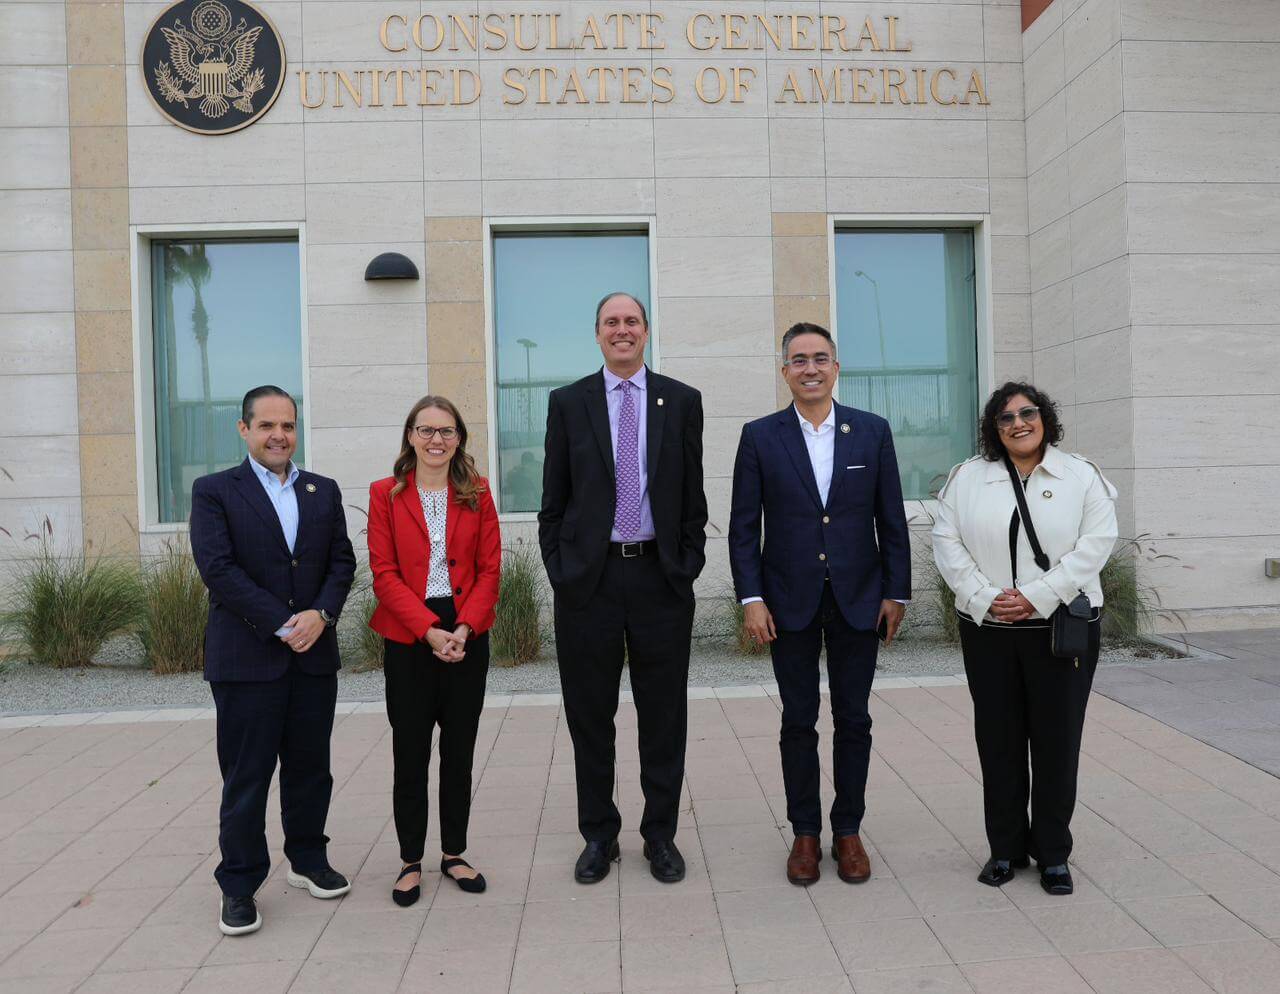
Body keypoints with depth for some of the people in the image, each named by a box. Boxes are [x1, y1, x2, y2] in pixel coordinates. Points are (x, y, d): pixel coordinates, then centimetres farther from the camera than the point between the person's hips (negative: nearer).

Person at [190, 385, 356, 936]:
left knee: (310, 767, 14)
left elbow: (342, 561, 6)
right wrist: (284, 624, -16)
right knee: (246, 777, 3)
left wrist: (321, 614, -12)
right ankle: (239, 886, 17)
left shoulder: (324, 491, 11)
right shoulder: (213, 491, -1)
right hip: (246, 658, -4)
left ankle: (307, 859, 31)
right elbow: (218, 569, -12)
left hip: (315, 654, 4)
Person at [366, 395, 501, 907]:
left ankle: (454, 854, 25)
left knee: (459, 750, 10)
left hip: (467, 637, 2)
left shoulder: (477, 492, 4)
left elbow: (489, 568, 1)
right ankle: (411, 861, 20)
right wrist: (429, 630, -15)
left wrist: (464, 629, -12)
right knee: (410, 753, 6)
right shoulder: (386, 494, 0)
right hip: (408, 639, -1)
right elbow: (384, 573, -5)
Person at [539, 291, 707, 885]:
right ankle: (598, 835, 25)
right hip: (588, 577, 0)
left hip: (661, 576, 0)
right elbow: (554, 498, 5)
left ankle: (661, 835, 24)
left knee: (663, 717, 8)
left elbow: (693, 495, 6)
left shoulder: (681, 401, 6)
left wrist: (689, 566, 0)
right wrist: (558, 570, -1)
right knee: (590, 716, 9)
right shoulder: (568, 403, 5)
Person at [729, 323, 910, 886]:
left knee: (853, 719, 9)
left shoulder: (873, 432, 3)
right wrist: (752, 598, -8)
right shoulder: (760, 437, 0)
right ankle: (805, 833, 20)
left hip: (858, 598, 1)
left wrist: (897, 592, 0)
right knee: (798, 722, 7)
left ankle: (848, 830, 23)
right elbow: (743, 526, -1)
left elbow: (891, 519, 4)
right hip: (791, 602, -1)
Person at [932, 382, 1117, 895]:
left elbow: (1095, 543, -7)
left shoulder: (1082, 476, 2)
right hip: (987, 629, 2)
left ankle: (1053, 854, 19)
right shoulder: (967, 478, 6)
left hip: (1062, 627, -1)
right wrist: (985, 598, -11)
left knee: (1056, 741, 4)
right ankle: (1006, 848, 22)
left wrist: (1036, 597, -15)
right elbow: (947, 542, 1)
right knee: (998, 739, 8)